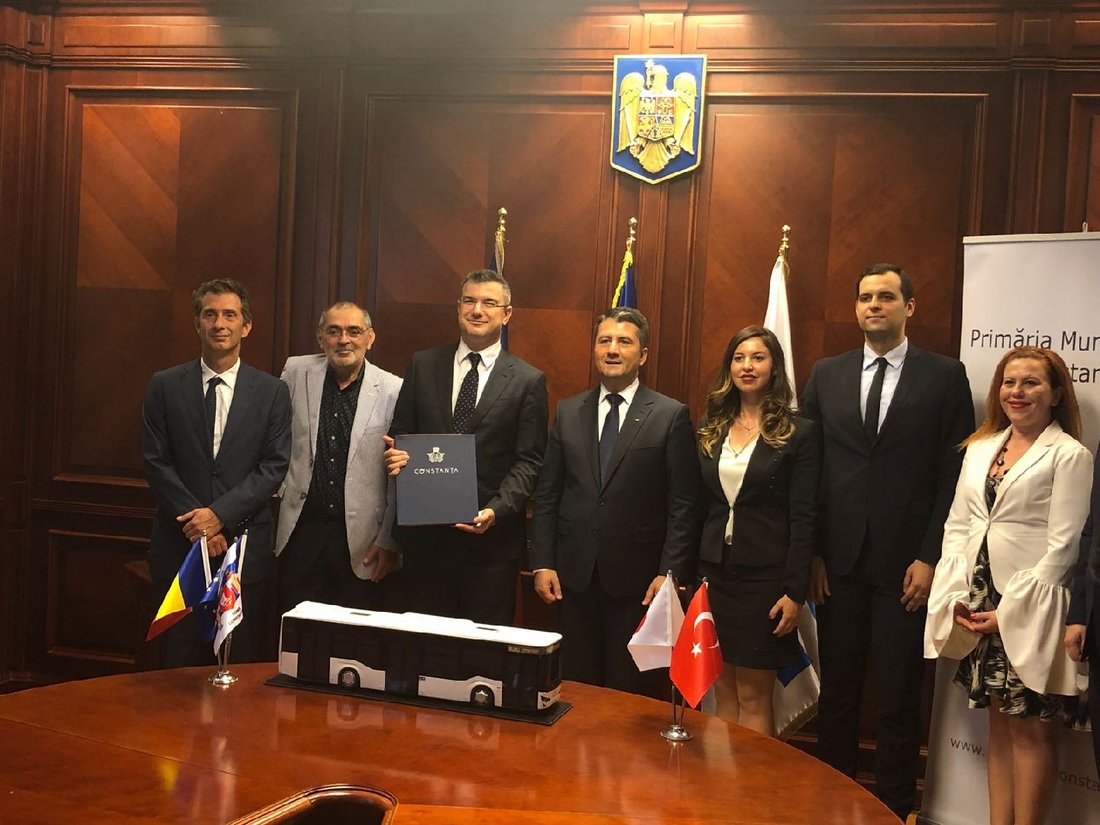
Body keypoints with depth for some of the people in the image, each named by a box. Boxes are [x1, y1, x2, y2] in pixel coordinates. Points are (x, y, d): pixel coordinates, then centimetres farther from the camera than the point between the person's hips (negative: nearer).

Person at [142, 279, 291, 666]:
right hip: (179, 545, 0)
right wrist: (195, 521, -9)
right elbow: (156, 462, 0)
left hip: (246, 545, 0)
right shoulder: (165, 385, 5)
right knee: (178, 661, 5)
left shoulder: (272, 391, 4)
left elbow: (274, 466, -2)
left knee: (242, 661, 5)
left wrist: (220, 514, -12)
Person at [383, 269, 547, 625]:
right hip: (425, 532, 2)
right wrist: (396, 453, -11)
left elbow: (529, 460, -2)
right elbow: (399, 432, 13)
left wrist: (497, 510, -16)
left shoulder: (528, 380, 1)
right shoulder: (423, 365, 9)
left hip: (491, 534, -2)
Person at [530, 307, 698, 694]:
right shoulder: (568, 412, 9)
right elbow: (547, 495, 9)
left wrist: (671, 573, -11)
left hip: (637, 576, -3)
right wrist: (542, 563, 2)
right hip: (575, 574, 3)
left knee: (627, 690, 5)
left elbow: (683, 504, -5)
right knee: (576, 686, 9)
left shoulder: (671, 416, -2)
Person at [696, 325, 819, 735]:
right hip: (714, 573, 4)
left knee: (753, 697, 2)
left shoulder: (799, 433, -5)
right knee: (723, 694, 11)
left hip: (764, 577, -4)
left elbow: (803, 519, -8)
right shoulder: (710, 429, 9)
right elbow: (697, 508, 11)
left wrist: (795, 593, -13)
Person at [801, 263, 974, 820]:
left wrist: (930, 557, -9)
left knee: (898, 698, 6)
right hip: (838, 561, 2)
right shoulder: (826, 375, 9)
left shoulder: (945, 376, 1)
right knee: (837, 691, 10)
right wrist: (812, 552, 0)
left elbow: (954, 476, -3)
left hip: (907, 564, -2)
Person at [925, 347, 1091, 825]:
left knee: (1029, 729, 2)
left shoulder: (1069, 455, -7)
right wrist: (956, 595, -2)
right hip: (978, 606, 6)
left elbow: (1062, 546, -11)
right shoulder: (980, 448, 11)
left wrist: (1010, 610, -14)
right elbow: (957, 525, 10)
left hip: (1030, 611, -6)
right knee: (999, 724, 13)